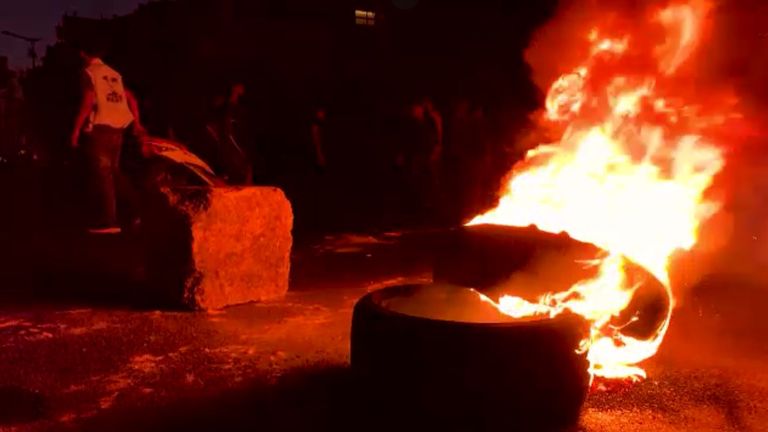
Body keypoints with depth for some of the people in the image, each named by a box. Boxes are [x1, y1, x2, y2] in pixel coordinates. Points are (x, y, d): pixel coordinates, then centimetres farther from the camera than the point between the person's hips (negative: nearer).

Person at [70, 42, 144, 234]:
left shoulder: (89, 72, -4)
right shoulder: (114, 74, 19)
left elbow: (87, 102, -14)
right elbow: (131, 99, 17)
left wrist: (76, 130, -12)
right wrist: (136, 124, 19)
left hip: (99, 127, -7)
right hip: (118, 128, 7)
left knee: (101, 174, -6)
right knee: (112, 172, 18)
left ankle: (108, 221, -10)